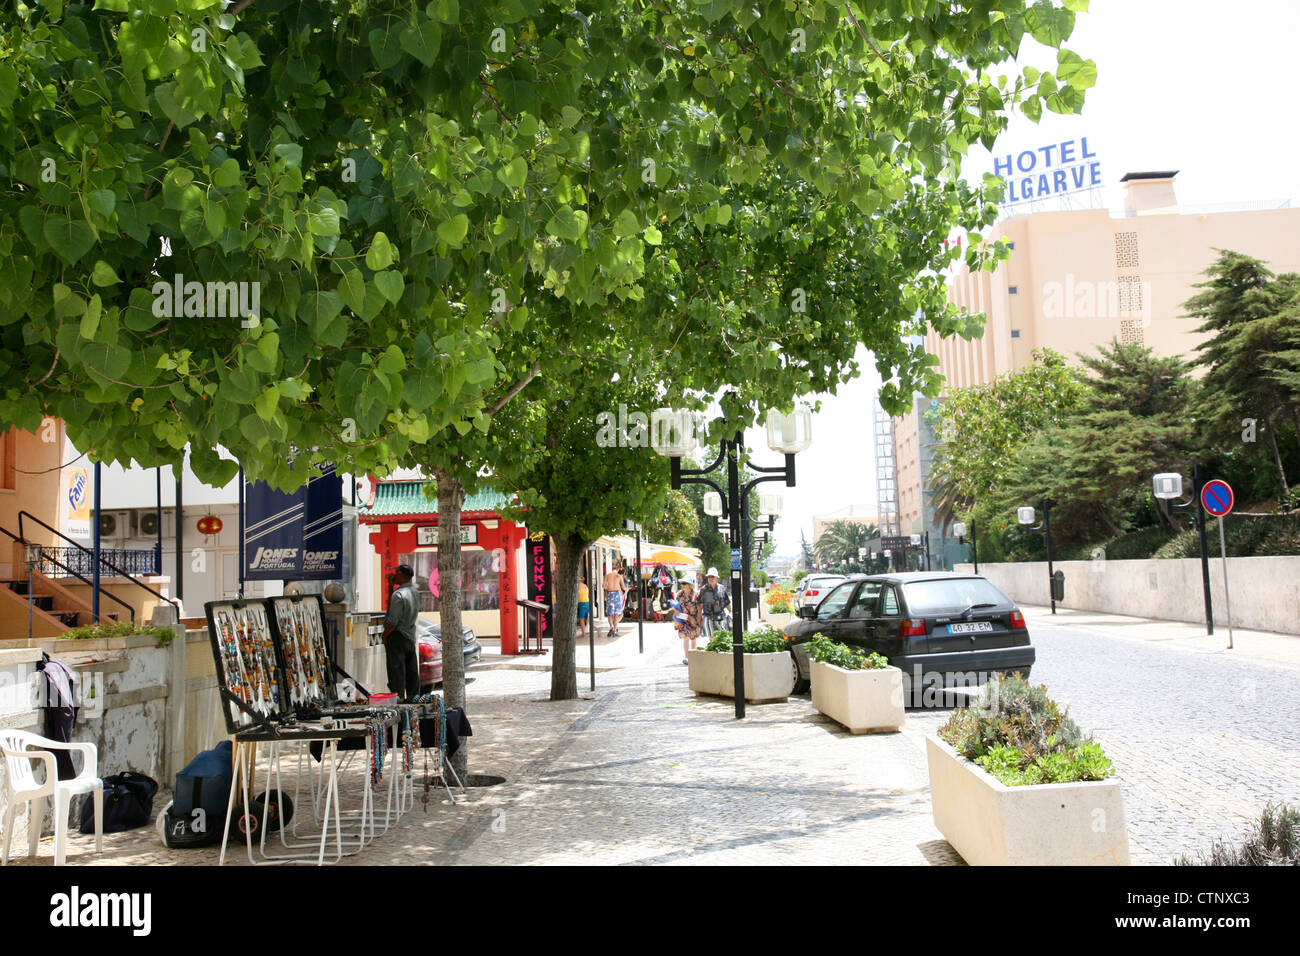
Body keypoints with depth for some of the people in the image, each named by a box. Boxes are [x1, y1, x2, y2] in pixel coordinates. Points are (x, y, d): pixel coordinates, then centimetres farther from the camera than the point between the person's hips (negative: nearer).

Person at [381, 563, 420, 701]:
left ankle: (398, 696, -3)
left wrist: (385, 635, -7)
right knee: (411, 669, 13)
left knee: (396, 668, -4)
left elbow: (393, 620, -20)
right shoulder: (415, 591, 7)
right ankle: (414, 696, 18)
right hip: (410, 635, 8)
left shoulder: (399, 594, -19)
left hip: (396, 636, -8)